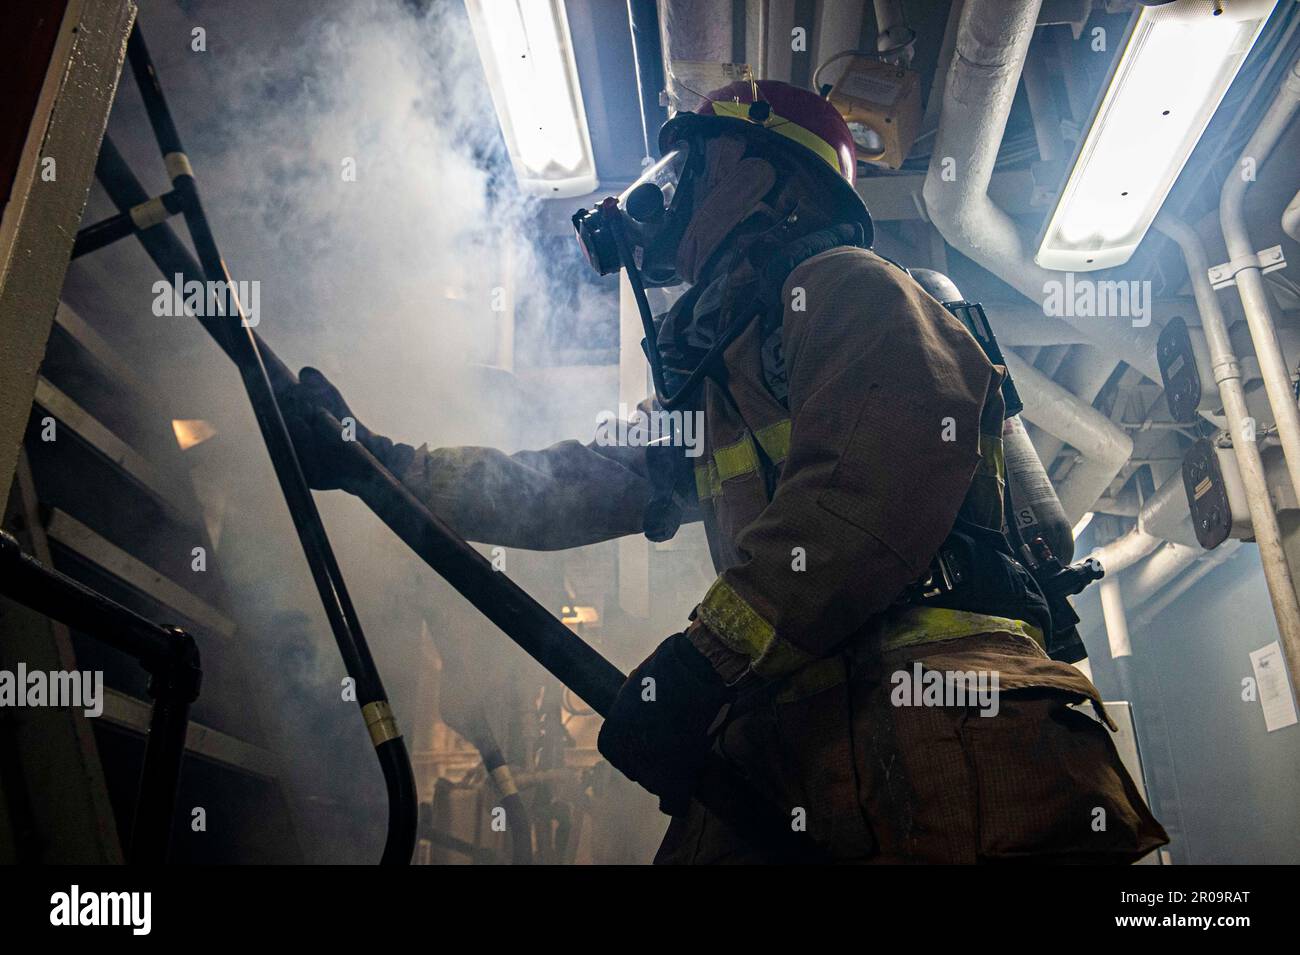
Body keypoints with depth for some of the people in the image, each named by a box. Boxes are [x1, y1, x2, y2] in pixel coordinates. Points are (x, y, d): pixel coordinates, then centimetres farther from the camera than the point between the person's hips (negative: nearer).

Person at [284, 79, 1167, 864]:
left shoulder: (844, 285, 3)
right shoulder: (718, 382, 29)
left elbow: (879, 484, -14)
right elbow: (581, 487, 28)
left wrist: (705, 655, -18)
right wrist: (380, 462, 25)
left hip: (929, 702, -7)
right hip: (784, 727, 7)